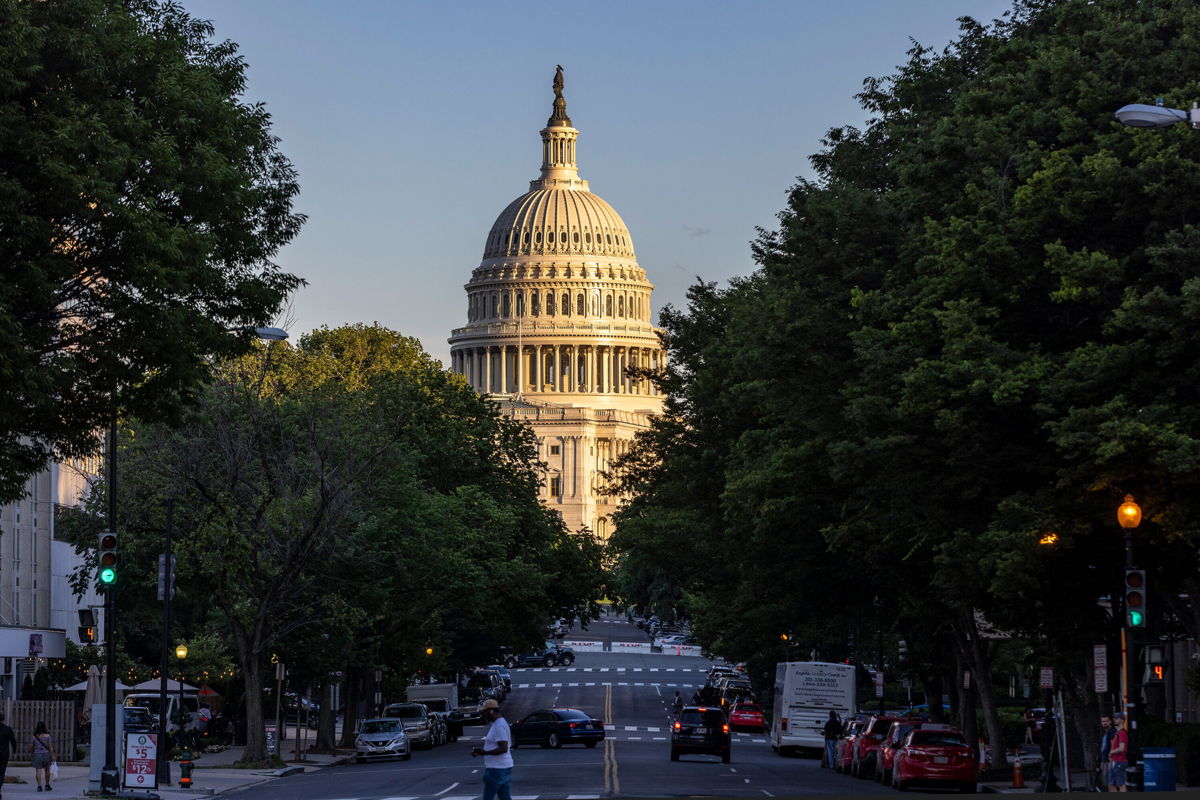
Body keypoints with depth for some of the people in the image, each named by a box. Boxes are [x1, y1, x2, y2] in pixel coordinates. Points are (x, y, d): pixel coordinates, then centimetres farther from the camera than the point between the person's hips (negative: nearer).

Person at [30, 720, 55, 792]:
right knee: (47, 770, 18)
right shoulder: (48, 736, -3)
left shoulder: (34, 737, -3)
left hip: (37, 754, -1)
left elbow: (31, 748, 1)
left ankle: (39, 786, -11)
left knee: (38, 770, -2)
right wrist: (53, 756, -3)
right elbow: (50, 747, -6)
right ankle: (47, 785, 24)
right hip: (46, 753, 1)